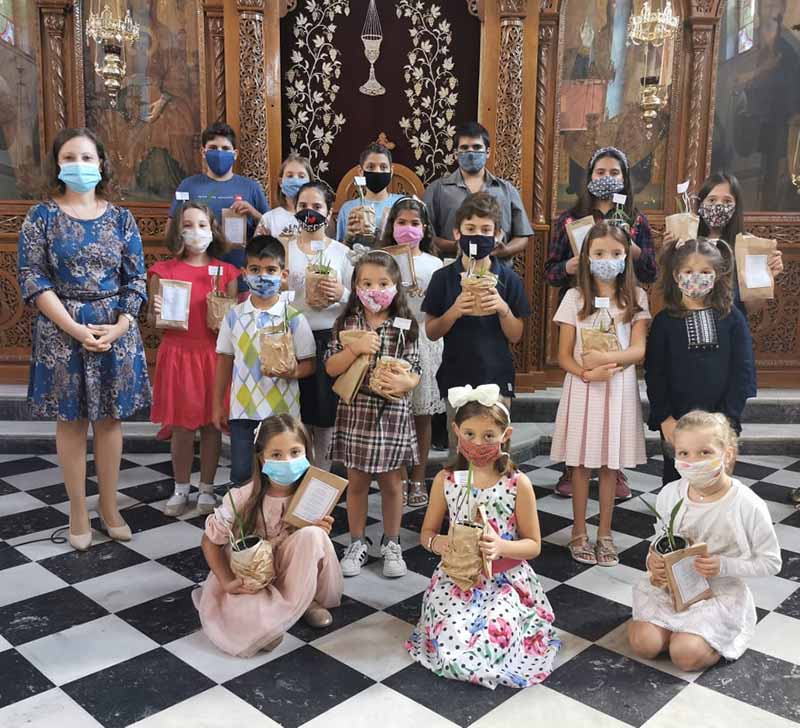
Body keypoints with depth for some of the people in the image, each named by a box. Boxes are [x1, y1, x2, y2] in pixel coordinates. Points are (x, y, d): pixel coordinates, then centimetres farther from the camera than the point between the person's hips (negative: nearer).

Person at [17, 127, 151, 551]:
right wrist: (75, 328, -16)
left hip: (116, 330, 2)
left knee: (110, 417, 8)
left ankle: (109, 506, 21)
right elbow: (33, 280, -7)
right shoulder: (42, 217, -1)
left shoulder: (120, 219, 4)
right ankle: (78, 511, 18)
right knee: (70, 420, 6)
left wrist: (119, 326, -12)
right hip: (61, 331, -1)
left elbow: (136, 279, 3)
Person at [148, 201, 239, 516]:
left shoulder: (225, 272, 4)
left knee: (211, 424, 6)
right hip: (177, 354, 0)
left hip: (213, 355, 1)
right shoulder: (163, 271, 2)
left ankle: (207, 489, 21)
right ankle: (181, 489, 21)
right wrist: (157, 313, -15)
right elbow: (152, 320, 7)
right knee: (180, 426, 5)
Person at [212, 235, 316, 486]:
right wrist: (217, 405, 10)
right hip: (242, 411, 2)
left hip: (282, 412, -2)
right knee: (241, 475, 6)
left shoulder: (294, 318, -4)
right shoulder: (234, 316, 3)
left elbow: (310, 362, 0)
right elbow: (224, 361, 10)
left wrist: (293, 371, -22)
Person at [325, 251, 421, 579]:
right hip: (355, 412, 1)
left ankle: (391, 543, 29)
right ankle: (357, 543, 29)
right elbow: (331, 368, -3)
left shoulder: (405, 326, -4)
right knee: (357, 482, 13)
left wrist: (403, 382, -26)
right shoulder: (347, 323, -2)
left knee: (391, 482, 12)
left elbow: (414, 373, -4)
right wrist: (354, 349, -20)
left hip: (392, 413, -1)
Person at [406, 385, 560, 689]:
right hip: (456, 578, 1)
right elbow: (426, 532, 7)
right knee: (452, 650, -19)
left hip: (504, 582, -1)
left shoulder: (518, 483, -8)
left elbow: (533, 545, -2)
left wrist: (501, 546, -23)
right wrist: (437, 543, -17)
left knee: (488, 647, -21)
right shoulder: (445, 480, -3)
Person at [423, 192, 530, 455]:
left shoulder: (508, 279, 0)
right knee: (458, 453, 8)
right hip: (456, 377, 0)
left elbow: (515, 336, 2)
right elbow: (431, 332, 1)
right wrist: (454, 311, -16)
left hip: (496, 377, 0)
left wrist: (503, 309, -16)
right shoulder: (443, 278, 0)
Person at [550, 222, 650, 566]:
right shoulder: (575, 298, 0)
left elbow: (639, 349, -6)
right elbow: (564, 355, -2)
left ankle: (605, 534, 21)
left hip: (619, 389, 1)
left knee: (611, 463, 8)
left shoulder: (636, 298, 3)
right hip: (582, 388, -1)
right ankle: (579, 532, 20)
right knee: (581, 463, 6)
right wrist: (586, 372, -21)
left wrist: (605, 358, -22)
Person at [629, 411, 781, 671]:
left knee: (686, 656, -19)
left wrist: (724, 566, -22)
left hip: (720, 594, -3)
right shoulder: (669, 494, -7)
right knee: (644, 644, -13)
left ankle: (723, 638, 12)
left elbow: (771, 562, -9)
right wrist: (653, 560, -14)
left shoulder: (748, 506, -19)